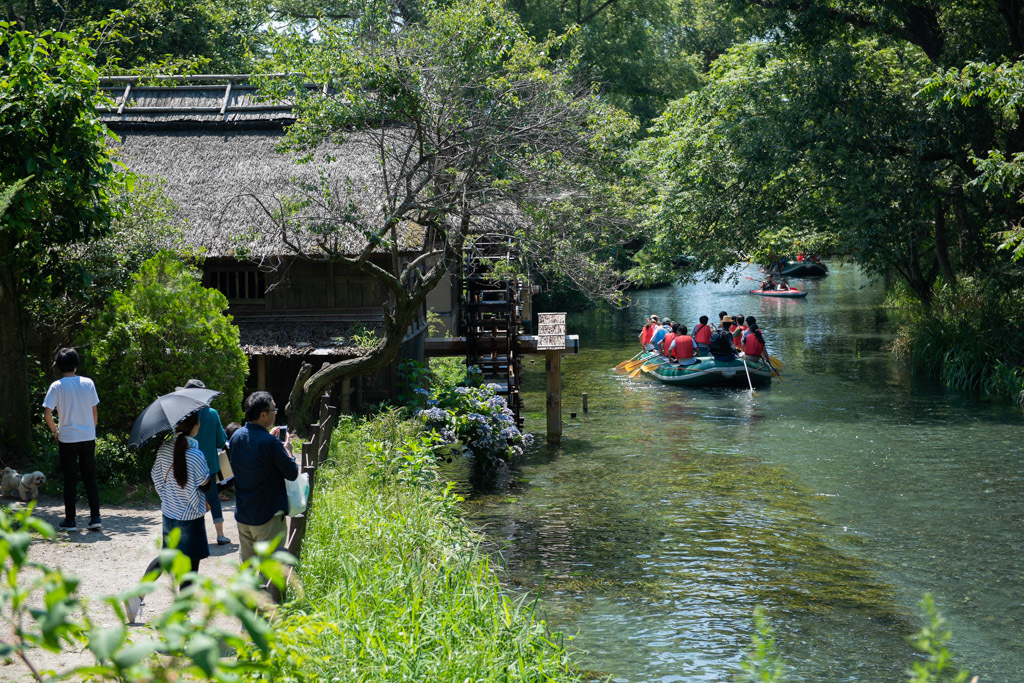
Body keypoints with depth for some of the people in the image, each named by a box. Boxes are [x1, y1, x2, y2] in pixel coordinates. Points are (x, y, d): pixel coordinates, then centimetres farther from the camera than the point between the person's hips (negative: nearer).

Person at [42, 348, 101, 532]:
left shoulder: (57, 386, -8)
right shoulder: (88, 383, 0)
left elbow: (47, 413, -13)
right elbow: (94, 411, 4)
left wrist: (54, 430, 2)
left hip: (67, 439, -2)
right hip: (88, 437, 2)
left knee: (70, 480, 6)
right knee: (90, 478, 9)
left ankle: (70, 520, 9)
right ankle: (95, 518, 3)